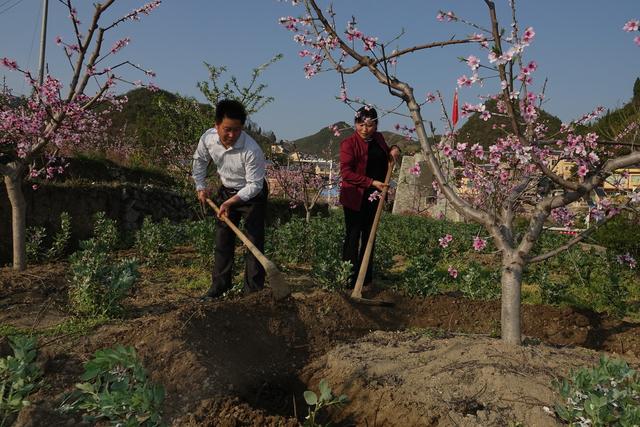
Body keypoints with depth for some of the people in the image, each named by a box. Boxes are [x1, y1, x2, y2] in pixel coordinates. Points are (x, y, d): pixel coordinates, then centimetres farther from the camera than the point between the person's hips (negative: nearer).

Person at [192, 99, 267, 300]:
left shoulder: (252, 150, -34)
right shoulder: (208, 138, -18)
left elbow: (254, 185, -27)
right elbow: (200, 160, 5)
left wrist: (231, 202, -33)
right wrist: (200, 186, 2)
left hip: (252, 194, -5)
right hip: (226, 190, 5)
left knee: (254, 241, -7)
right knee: (222, 240, 9)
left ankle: (254, 290, 2)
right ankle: (219, 286, 22)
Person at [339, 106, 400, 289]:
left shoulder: (378, 138, 8)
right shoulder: (349, 143, -12)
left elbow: (385, 156, 30)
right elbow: (346, 173, -20)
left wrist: (394, 149, 7)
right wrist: (372, 182, -24)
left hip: (374, 196, 7)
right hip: (355, 197, -7)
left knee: (369, 235, 12)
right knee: (353, 236, -2)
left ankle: (365, 277, 22)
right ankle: (349, 279, 6)